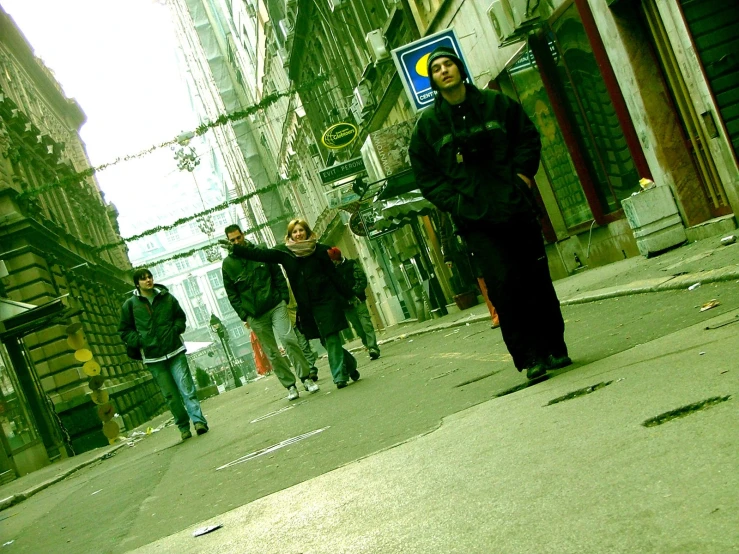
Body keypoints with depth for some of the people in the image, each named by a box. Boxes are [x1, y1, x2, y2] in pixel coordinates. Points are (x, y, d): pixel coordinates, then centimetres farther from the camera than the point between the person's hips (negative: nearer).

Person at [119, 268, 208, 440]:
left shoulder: (167, 298, 6)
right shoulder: (130, 304, 2)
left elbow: (180, 317, 18)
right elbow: (124, 330, 8)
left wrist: (175, 330, -2)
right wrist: (139, 341, -8)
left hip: (175, 351, 0)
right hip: (152, 357, 0)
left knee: (187, 388, -7)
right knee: (170, 395, 5)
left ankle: (198, 420, -9)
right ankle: (183, 427, 12)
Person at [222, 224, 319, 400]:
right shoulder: (227, 264, 4)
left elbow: (278, 275, 9)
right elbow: (231, 294, 6)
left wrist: (284, 298, 0)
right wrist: (244, 315, -2)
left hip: (276, 306, 0)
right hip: (255, 316, 1)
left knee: (288, 339, -16)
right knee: (272, 353, 2)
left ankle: (306, 378, -6)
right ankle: (290, 385, 11)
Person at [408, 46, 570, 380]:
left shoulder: (497, 103, 8)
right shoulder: (428, 124, 5)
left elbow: (528, 137, 15)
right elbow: (425, 174, 6)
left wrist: (522, 174, -1)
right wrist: (453, 202, -7)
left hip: (516, 208, 2)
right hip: (475, 220, -2)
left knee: (537, 278, 4)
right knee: (503, 284, -12)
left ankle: (554, 347, 19)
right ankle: (530, 356, -5)